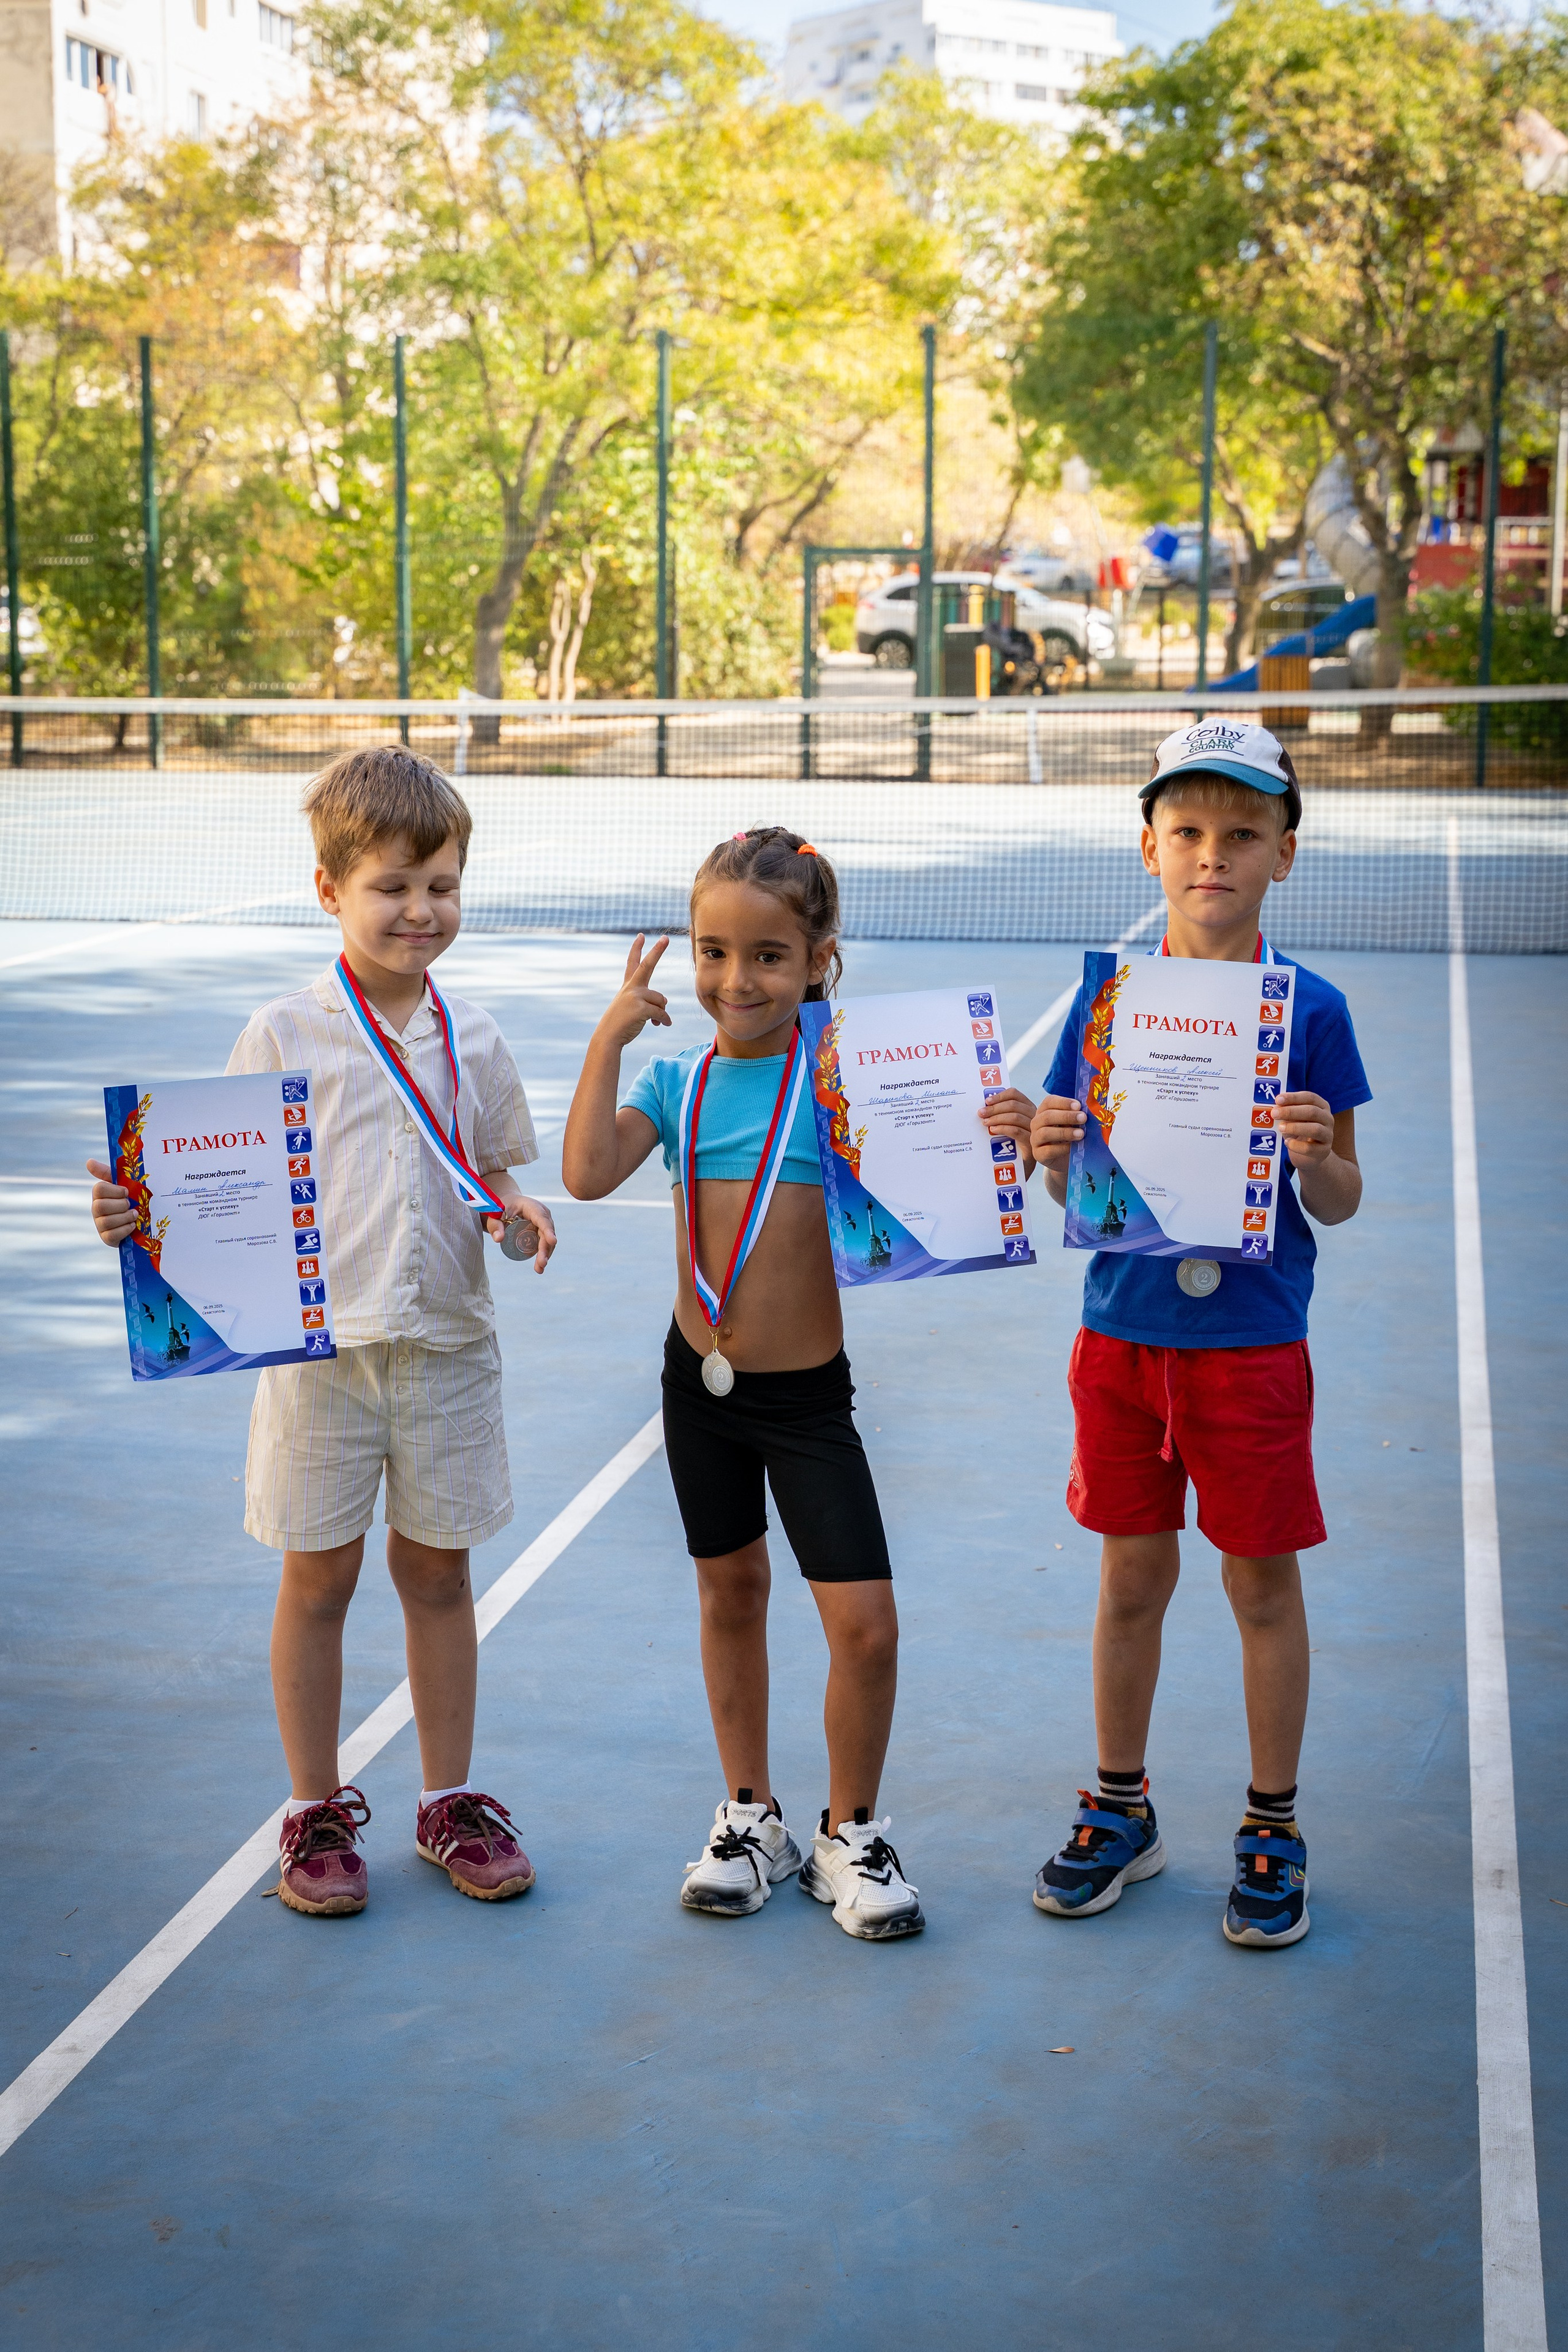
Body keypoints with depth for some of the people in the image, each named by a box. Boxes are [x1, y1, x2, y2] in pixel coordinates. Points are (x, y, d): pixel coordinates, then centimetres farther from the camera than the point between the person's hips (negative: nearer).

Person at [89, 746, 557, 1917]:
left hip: (448, 1344, 3)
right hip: (320, 1343, -2)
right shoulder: (283, 1035, -5)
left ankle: (451, 1801, 26)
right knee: (319, 1577, 7)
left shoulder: (470, 1038, 4)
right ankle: (317, 1812, 22)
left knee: (437, 1569, 12)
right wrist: (144, 1217, -20)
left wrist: (517, 1209, -7)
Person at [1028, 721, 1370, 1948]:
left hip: (1253, 1341, -2)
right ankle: (1121, 1810, 29)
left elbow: (1339, 1203, -3)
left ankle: (1273, 1828, 23)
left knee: (1263, 1583, 7)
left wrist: (1314, 1158, -23)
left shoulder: (1310, 1009, -5)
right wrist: (1053, 1149, -16)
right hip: (1123, 1333, 2)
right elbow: (1072, 1186, 5)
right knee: (1132, 1578, 12)